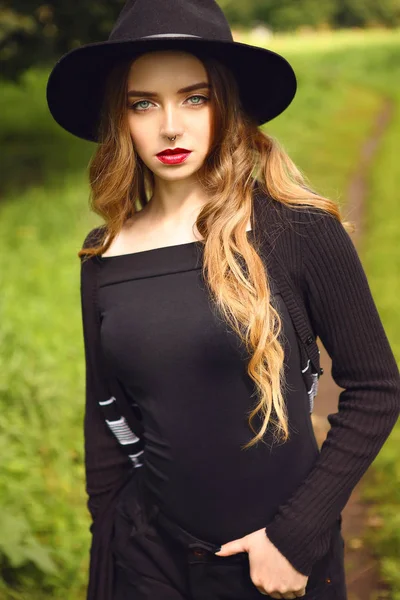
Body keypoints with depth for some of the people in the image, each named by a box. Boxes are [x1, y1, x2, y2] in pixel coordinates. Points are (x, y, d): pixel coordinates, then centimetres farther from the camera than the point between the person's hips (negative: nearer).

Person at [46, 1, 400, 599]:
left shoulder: (300, 232, -13)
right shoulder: (104, 258, -1)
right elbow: (104, 417, 7)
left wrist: (298, 534, -12)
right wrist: (108, 546, 10)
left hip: (282, 551, -2)